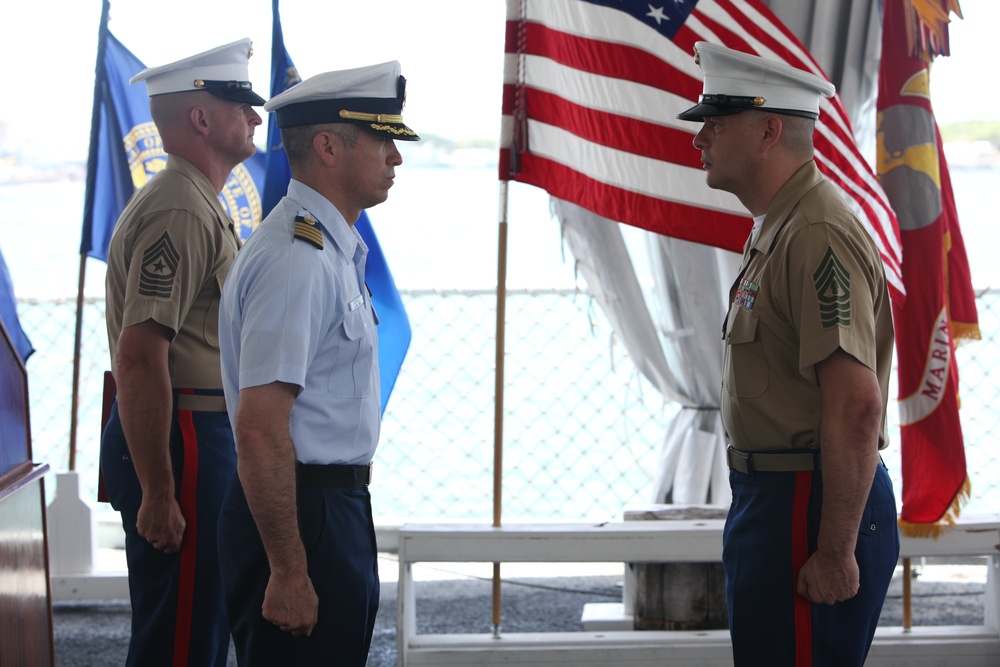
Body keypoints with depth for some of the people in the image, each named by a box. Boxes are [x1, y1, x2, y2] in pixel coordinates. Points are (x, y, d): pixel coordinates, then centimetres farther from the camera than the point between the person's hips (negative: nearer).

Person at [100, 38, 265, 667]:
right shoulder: (180, 212, -17)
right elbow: (139, 359, -24)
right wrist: (157, 495, -24)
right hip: (184, 443, -11)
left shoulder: (200, 206, 18)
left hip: (206, 437, 11)